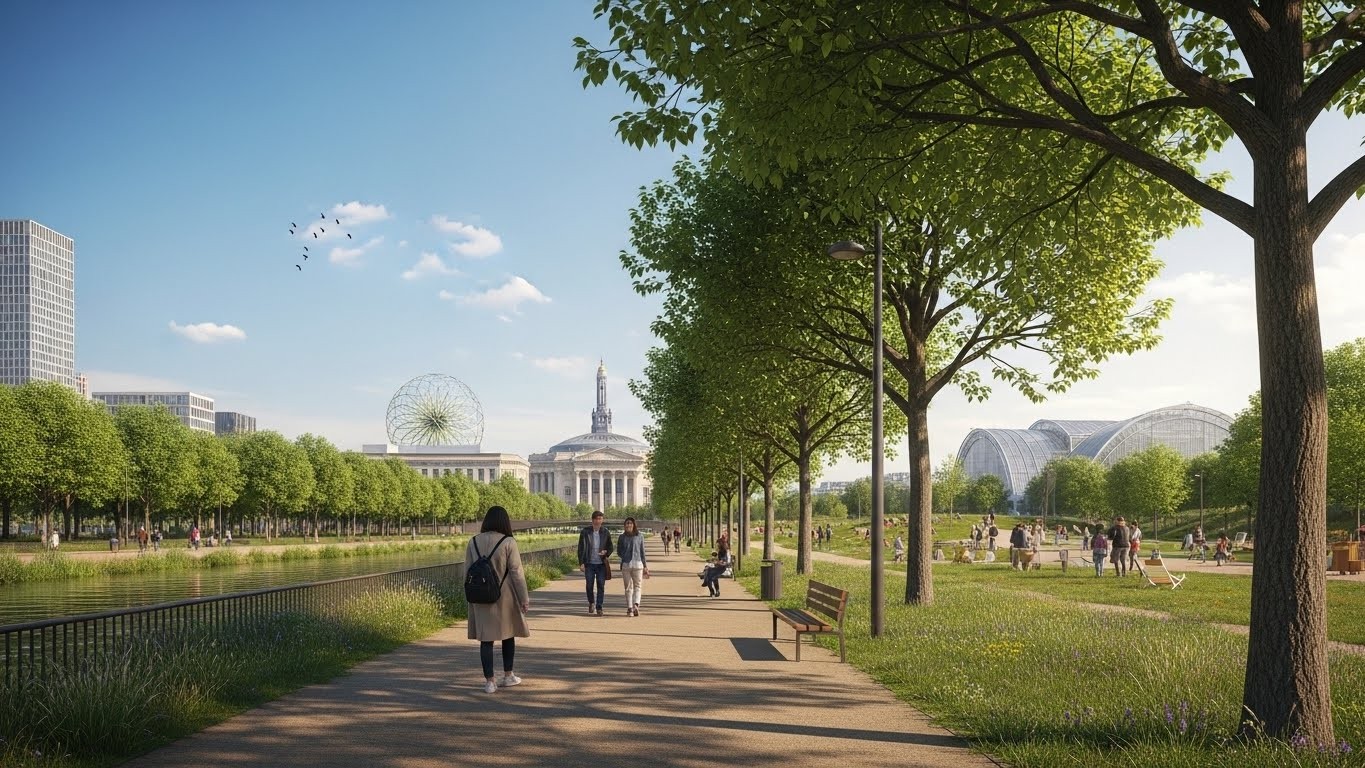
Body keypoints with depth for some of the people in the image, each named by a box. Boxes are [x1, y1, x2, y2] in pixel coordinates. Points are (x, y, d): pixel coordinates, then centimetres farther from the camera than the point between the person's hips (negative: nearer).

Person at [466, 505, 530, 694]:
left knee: (486, 639, 4)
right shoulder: (508, 542, -10)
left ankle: (489, 681, 1)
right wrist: (524, 598, -5)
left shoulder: (473, 543, 2)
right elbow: (516, 572, -11)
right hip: (505, 597, -2)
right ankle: (508, 675, 24)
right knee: (508, 633, 16)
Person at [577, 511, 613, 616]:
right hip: (589, 564, -1)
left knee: (601, 586, -3)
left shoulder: (605, 533, 3)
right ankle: (591, 603, 28)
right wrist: (581, 563, -8)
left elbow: (610, 547, 12)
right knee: (589, 585, 2)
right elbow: (581, 548, -1)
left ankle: (599, 607, 5)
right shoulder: (585, 532, -2)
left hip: (601, 564, 1)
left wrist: (606, 553, -11)